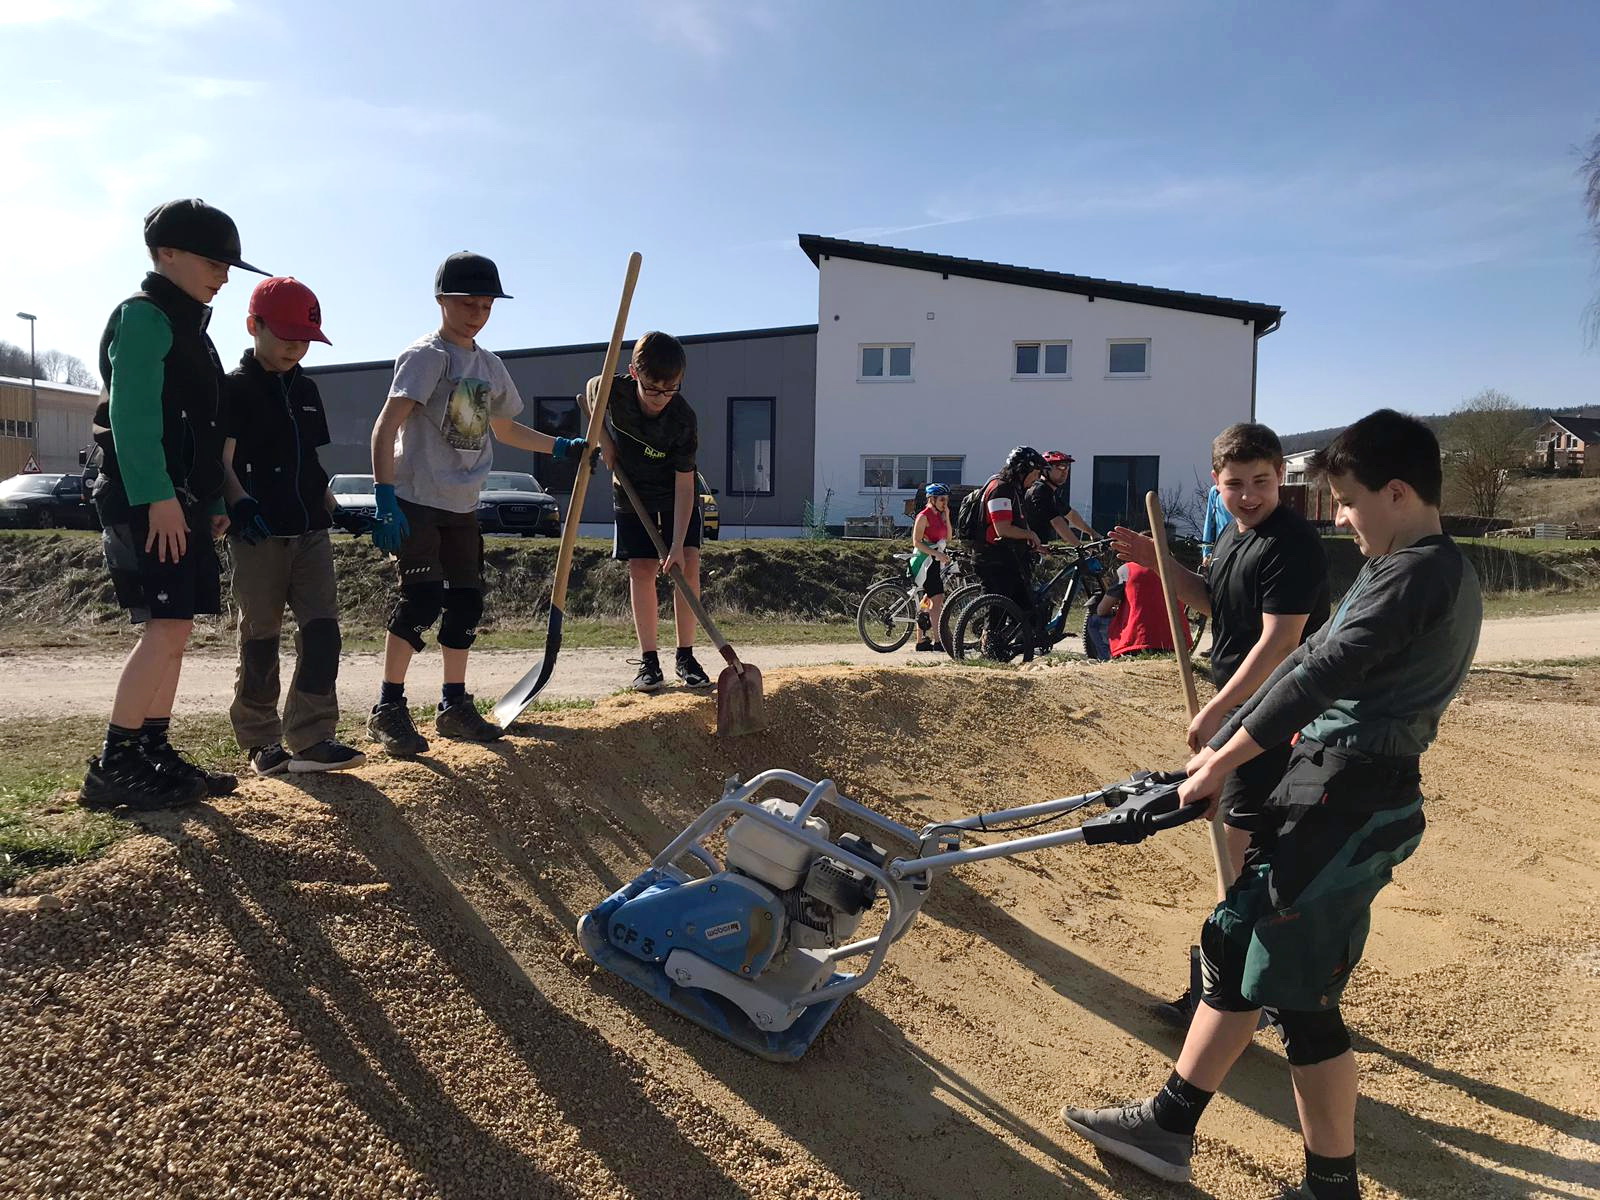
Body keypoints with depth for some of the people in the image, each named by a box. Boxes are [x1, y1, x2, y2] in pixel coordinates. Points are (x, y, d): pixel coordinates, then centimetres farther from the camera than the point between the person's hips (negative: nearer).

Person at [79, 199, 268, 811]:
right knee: (166, 628, -13)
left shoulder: (188, 328, 22)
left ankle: (154, 755, 15)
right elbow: (132, 415, -19)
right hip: (148, 501, -10)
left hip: (181, 501, 10)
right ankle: (112, 768, -8)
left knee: (175, 630, 9)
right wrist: (156, 497, -25)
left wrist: (210, 503, 18)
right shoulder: (144, 317, -7)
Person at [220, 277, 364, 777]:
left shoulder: (306, 389, 16)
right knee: (260, 638, 3)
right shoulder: (234, 387, -3)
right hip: (258, 533, -5)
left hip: (309, 530, 6)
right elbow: (223, 460, -11)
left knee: (322, 630, -3)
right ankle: (261, 742, 14)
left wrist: (333, 506, 12)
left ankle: (311, 739, 0)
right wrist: (241, 504, -26)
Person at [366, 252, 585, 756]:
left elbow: (503, 428, 30)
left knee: (466, 601, 9)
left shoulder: (491, 366, 13)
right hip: (416, 501, -8)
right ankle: (388, 709, -3)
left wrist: (560, 446, 23)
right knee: (421, 599, -15)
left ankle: (454, 705, 22)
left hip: (461, 506, 8)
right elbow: (387, 426, -19)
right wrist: (385, 499, -28)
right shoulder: (426, 355, -10)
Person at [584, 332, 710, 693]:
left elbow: (684, 485, -27)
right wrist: (605, 441, -7)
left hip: (676, 496, -1)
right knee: (641, 569, -5)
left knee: (687, 565, -11)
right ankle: (649, 659, 0)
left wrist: (677, 545, -32)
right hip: (632, 492, 1)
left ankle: (685, 657, -2)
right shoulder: (611, 390, -24)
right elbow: (589, 395, 4)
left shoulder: (684, 422, -29)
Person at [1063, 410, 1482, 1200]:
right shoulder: (1402, 570, 18)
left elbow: (1316, 676, -22)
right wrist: (1217, 752, 14)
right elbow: (1309, 663, 17)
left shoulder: (1419, 572, -15)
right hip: (1325, 794, 10)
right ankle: (1169, 1124, 25)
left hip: (1349, 808, -10)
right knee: (1233, 946, 14)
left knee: (1298, 996, 0)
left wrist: (1219, 765, -14)